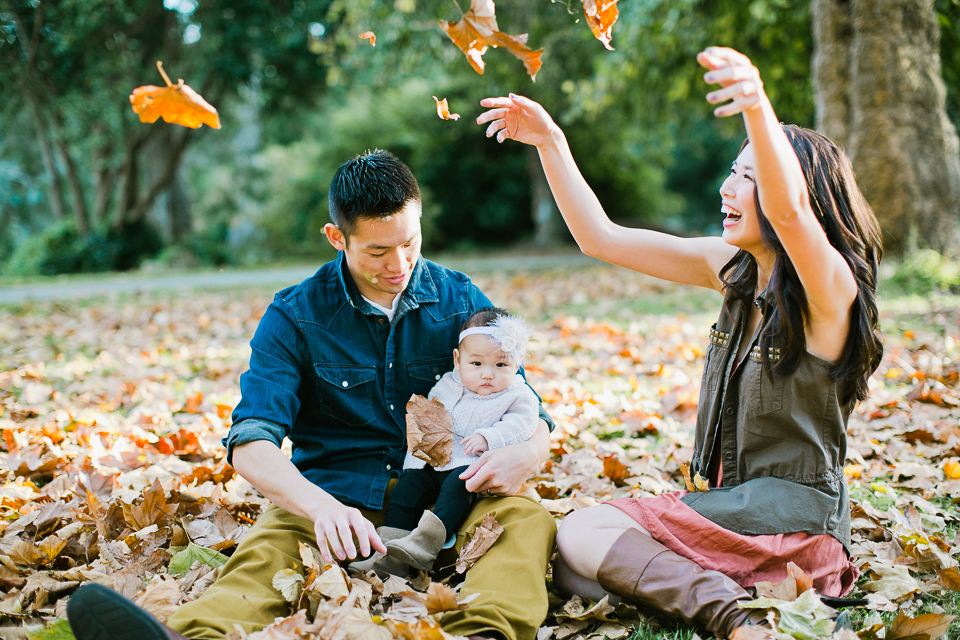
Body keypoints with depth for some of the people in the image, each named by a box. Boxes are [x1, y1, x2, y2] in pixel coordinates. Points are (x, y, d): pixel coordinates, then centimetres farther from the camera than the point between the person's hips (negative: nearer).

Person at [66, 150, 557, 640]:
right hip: (334, 494, -1)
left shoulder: (460, 301, 5)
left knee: (526, 519, -30)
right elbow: (250, 444, -12)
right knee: (268, 550, -32)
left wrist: (526, 453, -20)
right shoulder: (294, 317, -1)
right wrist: (321, 506, -34)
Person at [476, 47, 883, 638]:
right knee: (573, 559, -3)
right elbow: (600, 236, 8)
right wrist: (550, 141, 2)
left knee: (584, 535, -15)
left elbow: (789, 210, -42)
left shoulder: (831, 289, -17)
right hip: (734, 507, 8)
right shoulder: (732, 269, 5)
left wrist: (758, 106, -59)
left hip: (794, 521, -8)